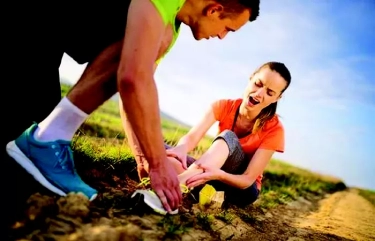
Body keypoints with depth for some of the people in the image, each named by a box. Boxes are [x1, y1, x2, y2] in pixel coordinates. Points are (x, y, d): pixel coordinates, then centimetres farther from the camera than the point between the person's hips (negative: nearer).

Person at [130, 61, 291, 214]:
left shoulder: (274, 129, -16)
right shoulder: (224, 106, -8)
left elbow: (248, 179, -23)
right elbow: (192, 137, -22)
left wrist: (218, 175, -45)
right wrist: (182, 148, -47)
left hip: (243, 189, -3)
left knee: (228, 136, -35)